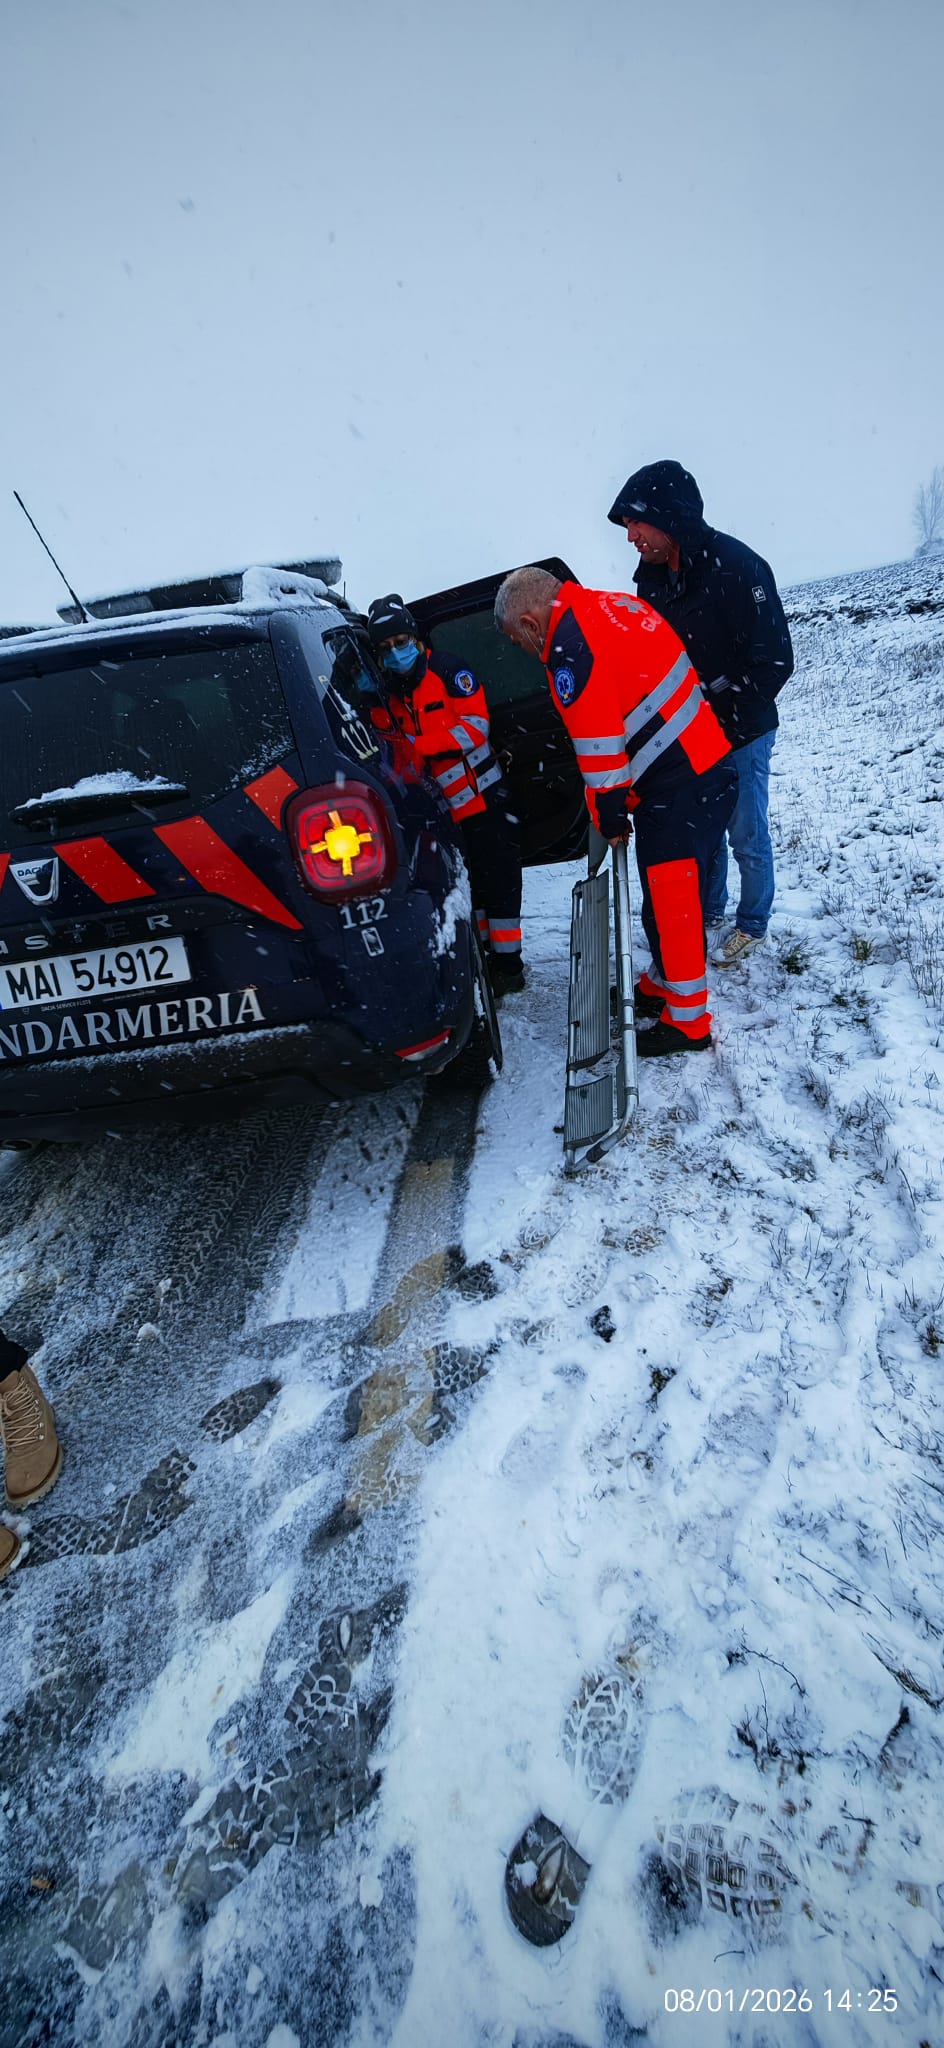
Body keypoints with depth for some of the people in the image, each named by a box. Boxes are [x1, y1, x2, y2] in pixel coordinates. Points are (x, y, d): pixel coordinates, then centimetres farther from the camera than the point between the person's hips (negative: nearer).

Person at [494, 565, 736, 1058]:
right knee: (667, 892, 20)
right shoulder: (612, 605, 15)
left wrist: (609, 817, -6)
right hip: (708, 762, 10)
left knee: (669, 902, -1)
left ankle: (687, 1021, 10)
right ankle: (662, 986, 35)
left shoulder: (569, 645, -14)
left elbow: (598, 742, -17)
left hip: (677, 789, -10)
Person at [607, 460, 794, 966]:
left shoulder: (736, 567, -22)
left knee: (746, 835, 4)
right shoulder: (652, 576, -1)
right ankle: (708, 911, 35)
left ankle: (753, 925, 23)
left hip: (741, 733, -6)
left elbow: (774, 661, -21)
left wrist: (720, 713, -21)